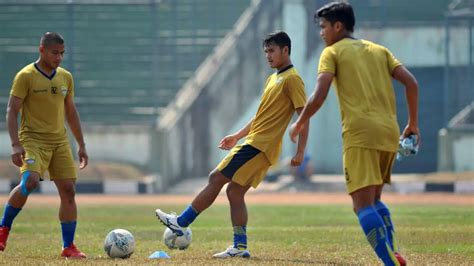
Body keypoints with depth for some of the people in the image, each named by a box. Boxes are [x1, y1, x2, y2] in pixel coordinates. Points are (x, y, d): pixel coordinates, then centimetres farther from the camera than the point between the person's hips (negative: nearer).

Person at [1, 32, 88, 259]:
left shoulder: (65, 77, 12)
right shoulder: (26, 76, -6)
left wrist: (81, 145, 18)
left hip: (59, 141, 6)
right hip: (33, 140, -6)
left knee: (68, 189, -3)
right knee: (29, 182, -27)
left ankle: (68, 247, 3)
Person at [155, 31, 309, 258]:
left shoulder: (292, 79, -10)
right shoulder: (273, 78, 20)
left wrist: (300, 152, -19)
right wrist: (237, 136, 25)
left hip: (259, 145, -10)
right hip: (256, 144, 10)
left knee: (216, 178, -8)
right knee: (235, 192, 7)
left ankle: (181, 222, -5)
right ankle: (240, 246, 6)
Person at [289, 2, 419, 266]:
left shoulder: (332, 52, 6)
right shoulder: (379, 50, 22)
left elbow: (319, 96, -6)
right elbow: (411, 83, 12)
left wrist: (299, 123, 8)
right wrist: (413, 123, 18)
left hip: (360, 134, -6)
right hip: (389, 134, 6)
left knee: (363, 205, -8)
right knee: (373, 199, 20)